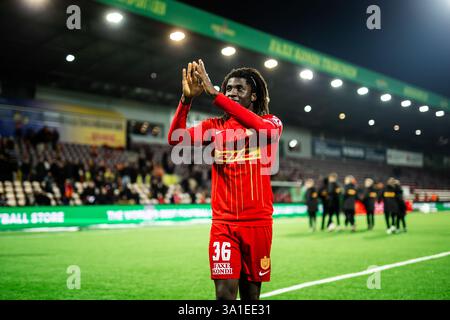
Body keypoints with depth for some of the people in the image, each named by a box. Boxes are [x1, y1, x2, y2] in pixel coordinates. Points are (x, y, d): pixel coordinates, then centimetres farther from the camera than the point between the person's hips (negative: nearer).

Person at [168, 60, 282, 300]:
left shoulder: (271, 123, 4)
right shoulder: (215, 126, 9)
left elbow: (259, 127, -22)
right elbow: (176, 138, -6)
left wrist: (214, 93, -26)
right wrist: (187, 98, -20)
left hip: (258, 222, 0)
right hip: (223, 223, 1)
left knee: (251, 293, 8)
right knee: (224, 293, -8)